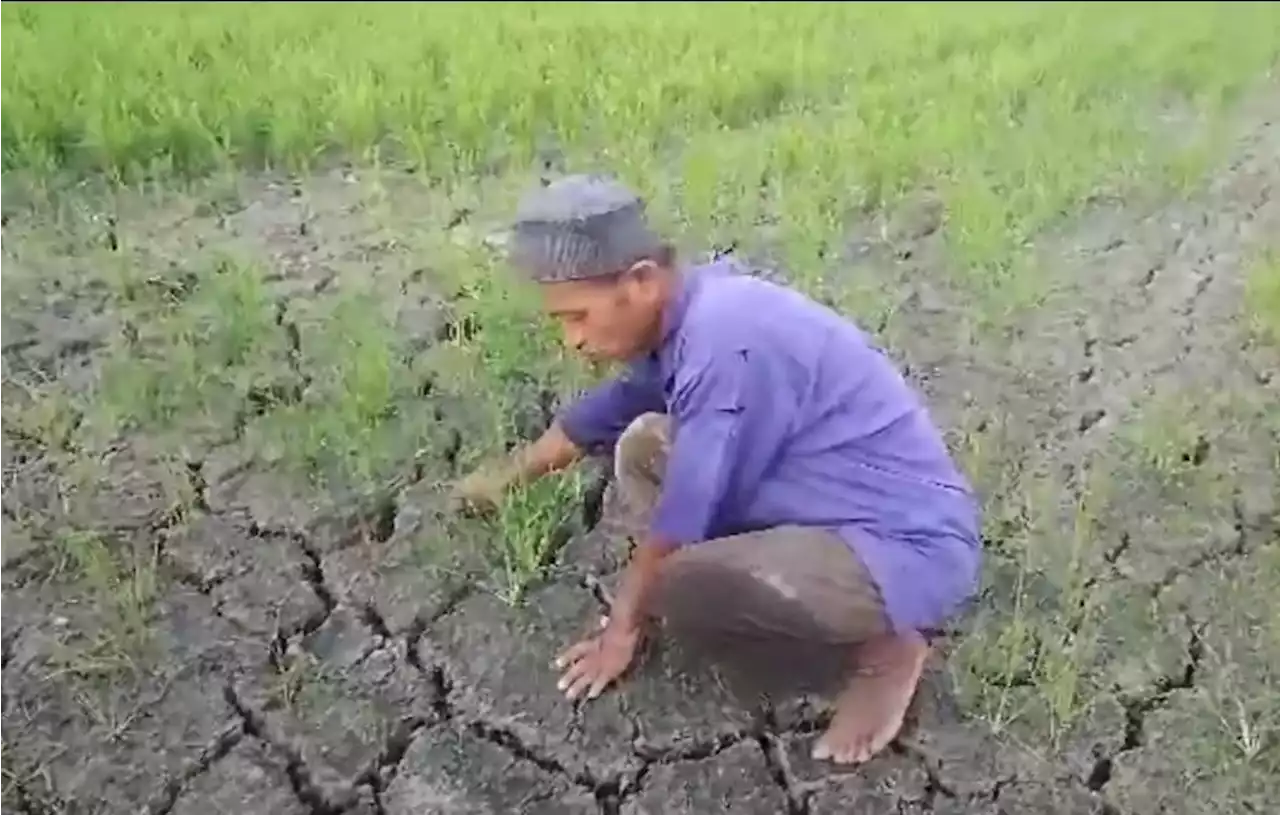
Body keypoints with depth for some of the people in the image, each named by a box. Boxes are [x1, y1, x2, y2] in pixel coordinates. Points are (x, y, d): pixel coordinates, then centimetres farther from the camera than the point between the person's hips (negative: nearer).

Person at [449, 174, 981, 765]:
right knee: (643, 449, 10)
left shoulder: (725, 345, -28)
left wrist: (624, 627, -2)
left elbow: (684, 518, -19)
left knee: (685, 590, -32)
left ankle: (886, 645, -5)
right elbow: (607, 410, 19)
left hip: (910, 547, -9)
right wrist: (508, 476, 32)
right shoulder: (691, 314, 2)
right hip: (839, 509, 9)